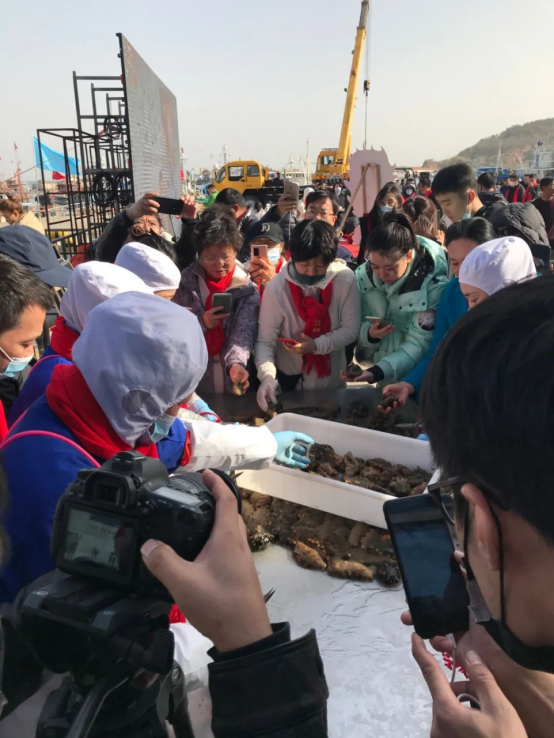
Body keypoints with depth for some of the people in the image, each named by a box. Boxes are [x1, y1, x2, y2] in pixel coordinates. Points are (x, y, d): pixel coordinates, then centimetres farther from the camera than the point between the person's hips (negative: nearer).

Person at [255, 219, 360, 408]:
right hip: (288, 380, -1)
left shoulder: (345, 280, -18)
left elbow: (351, 329, -9)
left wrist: (316, 346, -24)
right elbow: (265, 342, -18)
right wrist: (267, 377, -35)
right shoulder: (277, 288, -21)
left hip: (331, 380, 2)